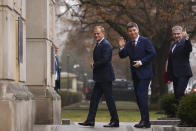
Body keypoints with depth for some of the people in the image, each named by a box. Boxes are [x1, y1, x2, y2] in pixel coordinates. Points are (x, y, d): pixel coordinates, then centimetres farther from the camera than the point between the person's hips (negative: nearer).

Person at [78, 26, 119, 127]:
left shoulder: (106, 45, -14)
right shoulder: (98, 45, 18)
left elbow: (105, 60, -23)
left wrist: (94, 65, -10)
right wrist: (94, 65, 3)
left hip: (105, 77, -10)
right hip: (100, 78, 10)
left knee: (109, 99, -4)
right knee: (94, 98, 8)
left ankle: (115, 121, 2)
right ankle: (90, 120, 9)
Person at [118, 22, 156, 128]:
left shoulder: (145, 41, -5)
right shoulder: (128, 44, 12)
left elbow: (152, 53, -11)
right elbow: (122, 56, 6)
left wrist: (141, 62, -17)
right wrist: (122, 48, -12)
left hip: (144, 73, -7)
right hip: (135, 74, 7)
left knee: (142, 95, -15)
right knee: (138, 97, 8)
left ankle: (145, 121, -15)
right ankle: (145, 120, 14)